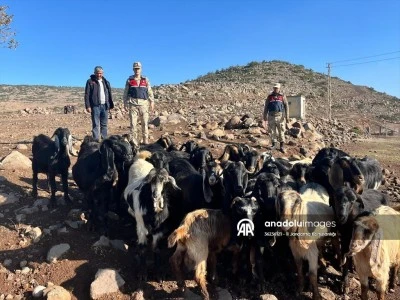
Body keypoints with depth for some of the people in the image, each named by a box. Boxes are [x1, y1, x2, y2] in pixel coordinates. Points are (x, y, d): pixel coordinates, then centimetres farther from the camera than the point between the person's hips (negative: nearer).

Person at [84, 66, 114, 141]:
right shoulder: (90, 81, 1)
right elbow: (87, 95, -4)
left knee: (104, 124, 9)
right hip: (95, 106, -5)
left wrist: (111, 104, 15)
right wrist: (88, 106, -11)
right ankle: (96, 140, -3)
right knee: (96, 124, -4)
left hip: (105, 105, 5)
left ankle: (104, 140, 16)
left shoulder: (106, 82, 16)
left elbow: (109, 94, 20)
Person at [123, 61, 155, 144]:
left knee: (145, 123, 1)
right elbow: (125, 92, 10)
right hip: (133, 104, 0)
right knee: (133, 123, 0)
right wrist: (125, 103, 5)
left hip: (143, 104, 1)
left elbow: (150, 92, 9)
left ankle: (145, 140, 7)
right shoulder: (129, 80, 8)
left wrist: (152, 102, 4)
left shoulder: (145, 80, 9)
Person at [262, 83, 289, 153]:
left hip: (280, 116, -2)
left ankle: (282, 146, 9)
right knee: (272, 131, 5)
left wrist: (287, 116, -8)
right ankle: (274, 144, 19)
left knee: (281, 131, 1)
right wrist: (265, 117, 8)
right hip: (271, 116, 2)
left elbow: (286, 106, 1)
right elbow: (266, 107, 11)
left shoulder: (282, 96, 4)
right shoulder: (269, 96, 9)